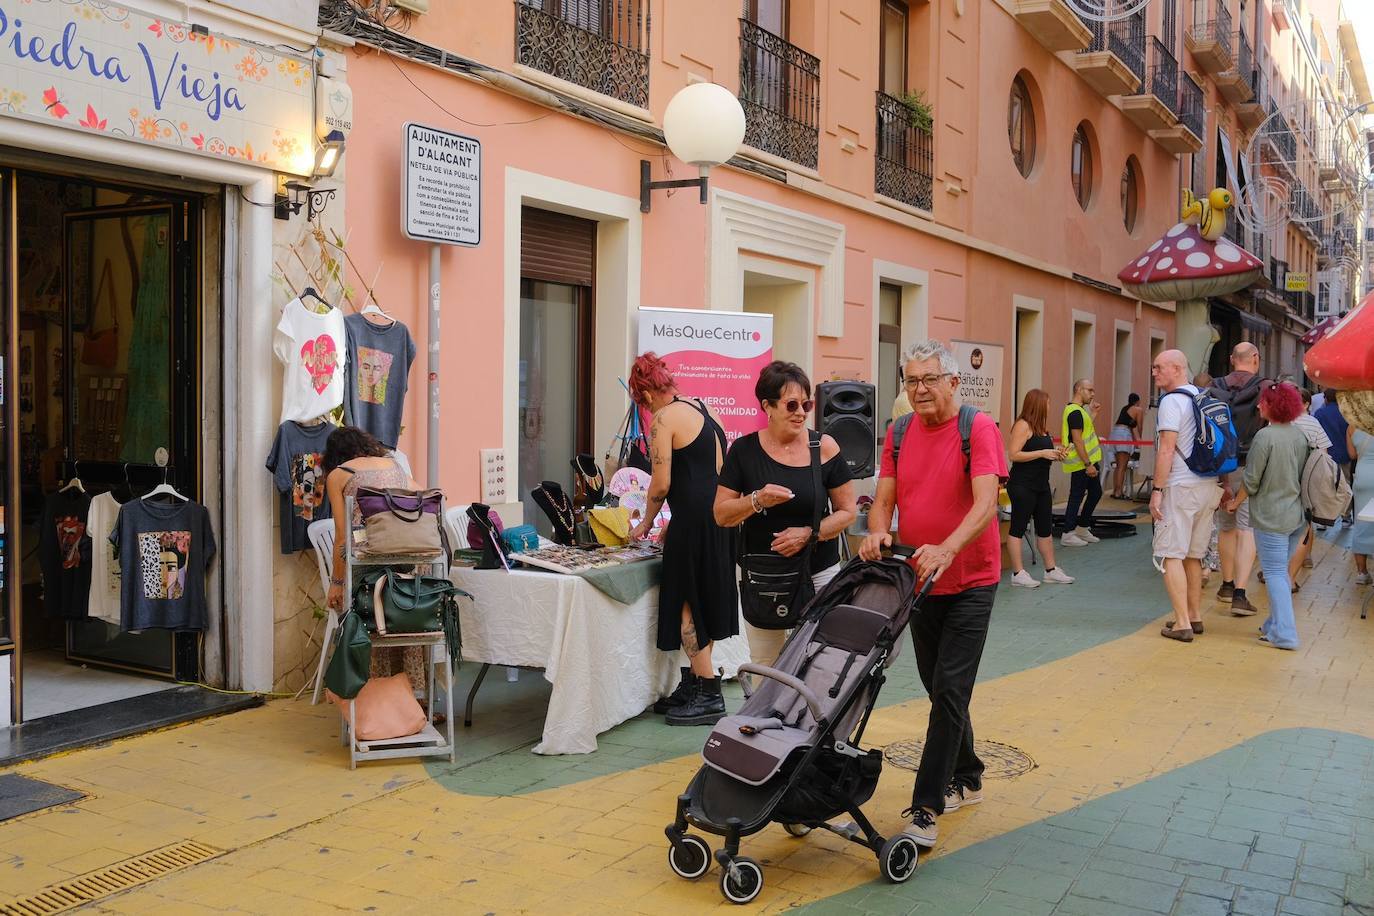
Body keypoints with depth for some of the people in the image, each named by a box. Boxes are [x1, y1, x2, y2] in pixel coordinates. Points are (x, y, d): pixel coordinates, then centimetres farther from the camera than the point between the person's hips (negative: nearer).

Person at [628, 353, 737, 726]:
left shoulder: (664, 419, -9)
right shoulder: (699, 408, 16)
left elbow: (661, 485, -13)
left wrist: (645, 523, 5)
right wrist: (670, 526, 22)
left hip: (694, 517, -9)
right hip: (719, 511, 9)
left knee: (686, 605, -1)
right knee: (704, 600, 15)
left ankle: (709, 696, 2)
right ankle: (693, 686, 23)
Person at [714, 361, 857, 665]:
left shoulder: (824, 447, -3)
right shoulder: (744, 450, -1)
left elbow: (847, 511, 2)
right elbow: (721, 515, 0)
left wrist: (809, 534, -14)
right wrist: (757, 500, -19)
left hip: (819, 574, -1)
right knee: (764, 667, 6)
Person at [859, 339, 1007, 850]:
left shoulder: (979, 429, -13)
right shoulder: (899, 434, 4)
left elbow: (985, 504, -24)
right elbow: (884, 498, 1)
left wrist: (945, 549, -39)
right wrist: (877, 532, -21)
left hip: (970, 582, -6)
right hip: (918, 579, 6)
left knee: (949, 690, -10)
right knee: (939, 689, 16)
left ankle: (926, 811, -6)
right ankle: (966, 780, 35)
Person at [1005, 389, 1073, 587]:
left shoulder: (1041, 427, 14)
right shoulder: (1023, 425, -13)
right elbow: (1014, 455, -20)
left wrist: (1055, 454, 8)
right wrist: (1043, 453, -20)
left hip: (1041, 485, 10)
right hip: (1022, 486, -10)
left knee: (1045, 528, 14)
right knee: (1018, 528, -2)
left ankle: (1051, 570, 22)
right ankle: (1018, 573, 1)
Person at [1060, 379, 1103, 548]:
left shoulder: (1079, 410, 16)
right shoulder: (1075, 412, -17)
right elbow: (1077, 440, -22)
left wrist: (1092, 415, 17)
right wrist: (1088, 464, -22)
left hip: (1088, 461, 10)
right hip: (1081, 464, -10)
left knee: (1095, 492, 17)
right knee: (1076, 497, -4)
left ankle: (1082, 529, 26)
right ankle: (1068, 535, 2)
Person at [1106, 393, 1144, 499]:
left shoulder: (1125, 408, 25)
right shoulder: (1139, 410, 4)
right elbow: (1139, 427, 6)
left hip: (1114, 432, 8)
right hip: (1124, 435, -8)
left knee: (1117, 466, 12)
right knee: (1122, 466, -8)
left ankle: (1115, 491, 12)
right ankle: (1118, 492, -11)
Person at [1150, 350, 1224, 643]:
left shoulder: (1172, 401, -12)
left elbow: (1167, 450, -18)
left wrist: (1157, 490, -16)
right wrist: (1223, 487, 23)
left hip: (1181, 487, -9)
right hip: (1208, 486, 9)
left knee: (1172, 555, -5)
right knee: (1193, 556, 16)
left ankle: (1182, 624, -8)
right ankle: (1195, 616, 23)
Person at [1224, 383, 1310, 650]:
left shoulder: (1265, 436, -16)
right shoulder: (1301, 435, 4)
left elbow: (1251, 481, -13)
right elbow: (1305, 475, 11)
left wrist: (1234, 502, 3)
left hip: (1271, 517, -7)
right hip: (1298, 517, 7)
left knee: (1275, 573, -2)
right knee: (1281, 572, 18)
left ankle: (1284, 633, -2)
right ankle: (1276, 623, 26)